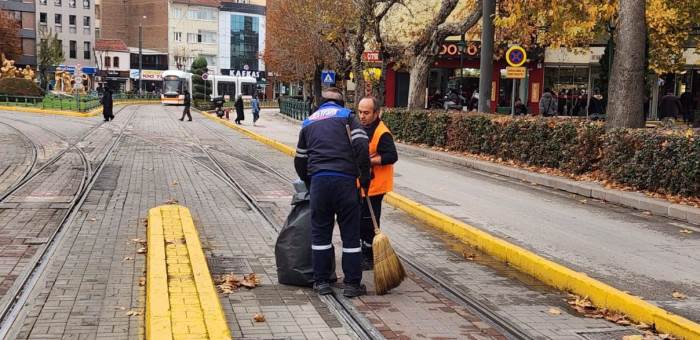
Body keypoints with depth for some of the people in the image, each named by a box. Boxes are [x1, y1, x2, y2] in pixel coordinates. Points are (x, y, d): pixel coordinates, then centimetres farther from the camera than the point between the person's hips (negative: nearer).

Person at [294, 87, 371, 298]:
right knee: (350, 233, 5)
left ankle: (321, 282, 15)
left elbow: (300, 160, 24)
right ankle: (352, 284, 9)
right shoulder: (347, 116, 10)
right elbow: (361, 146, -6)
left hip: (318, 180, 3)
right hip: (345, 179, -3)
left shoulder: (309, 122, 22)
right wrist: (365, 176, 2)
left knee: (320, 232, 12)